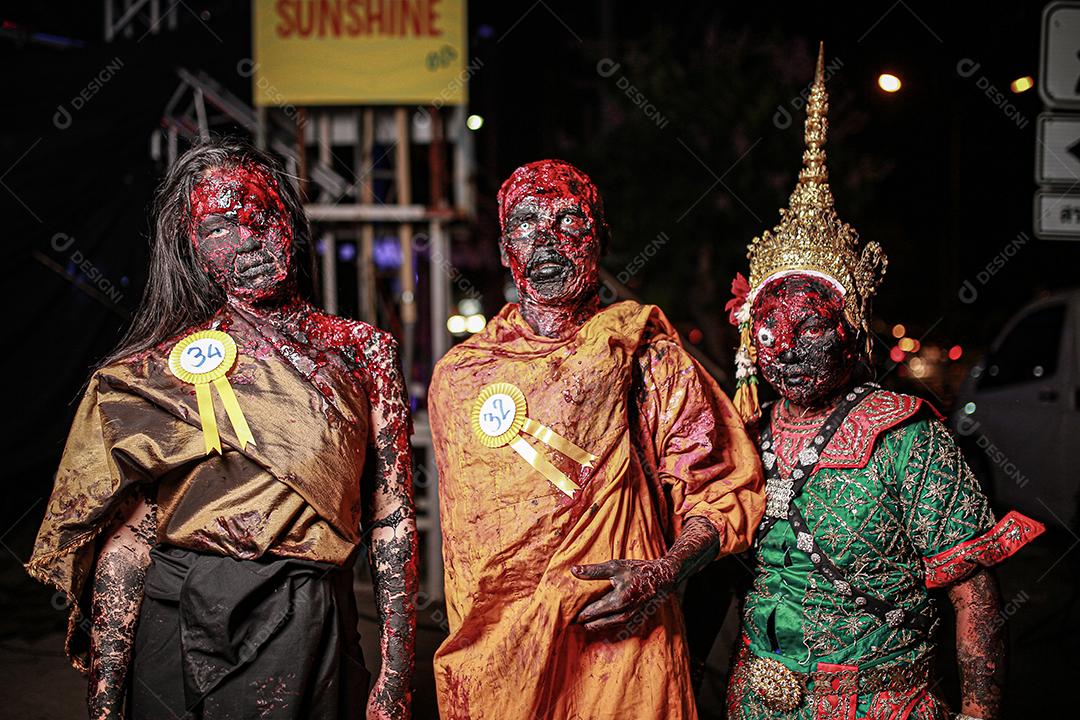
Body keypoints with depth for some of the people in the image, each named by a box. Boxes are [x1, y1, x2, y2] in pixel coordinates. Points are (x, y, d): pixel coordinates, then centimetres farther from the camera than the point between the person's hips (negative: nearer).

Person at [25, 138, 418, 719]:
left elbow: (393, 519, 1)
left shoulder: (361, 351, 3)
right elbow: (128, 534, -2)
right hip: (181, 626, 0)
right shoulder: (160, 368, 1)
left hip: (312, 629, 1)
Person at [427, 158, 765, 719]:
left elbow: (725, 490, -1)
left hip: (623, 648, -2)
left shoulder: (650, 359, -1)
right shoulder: (457, 376, 7)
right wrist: (468, 652, 12)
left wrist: (662, 575, -17)